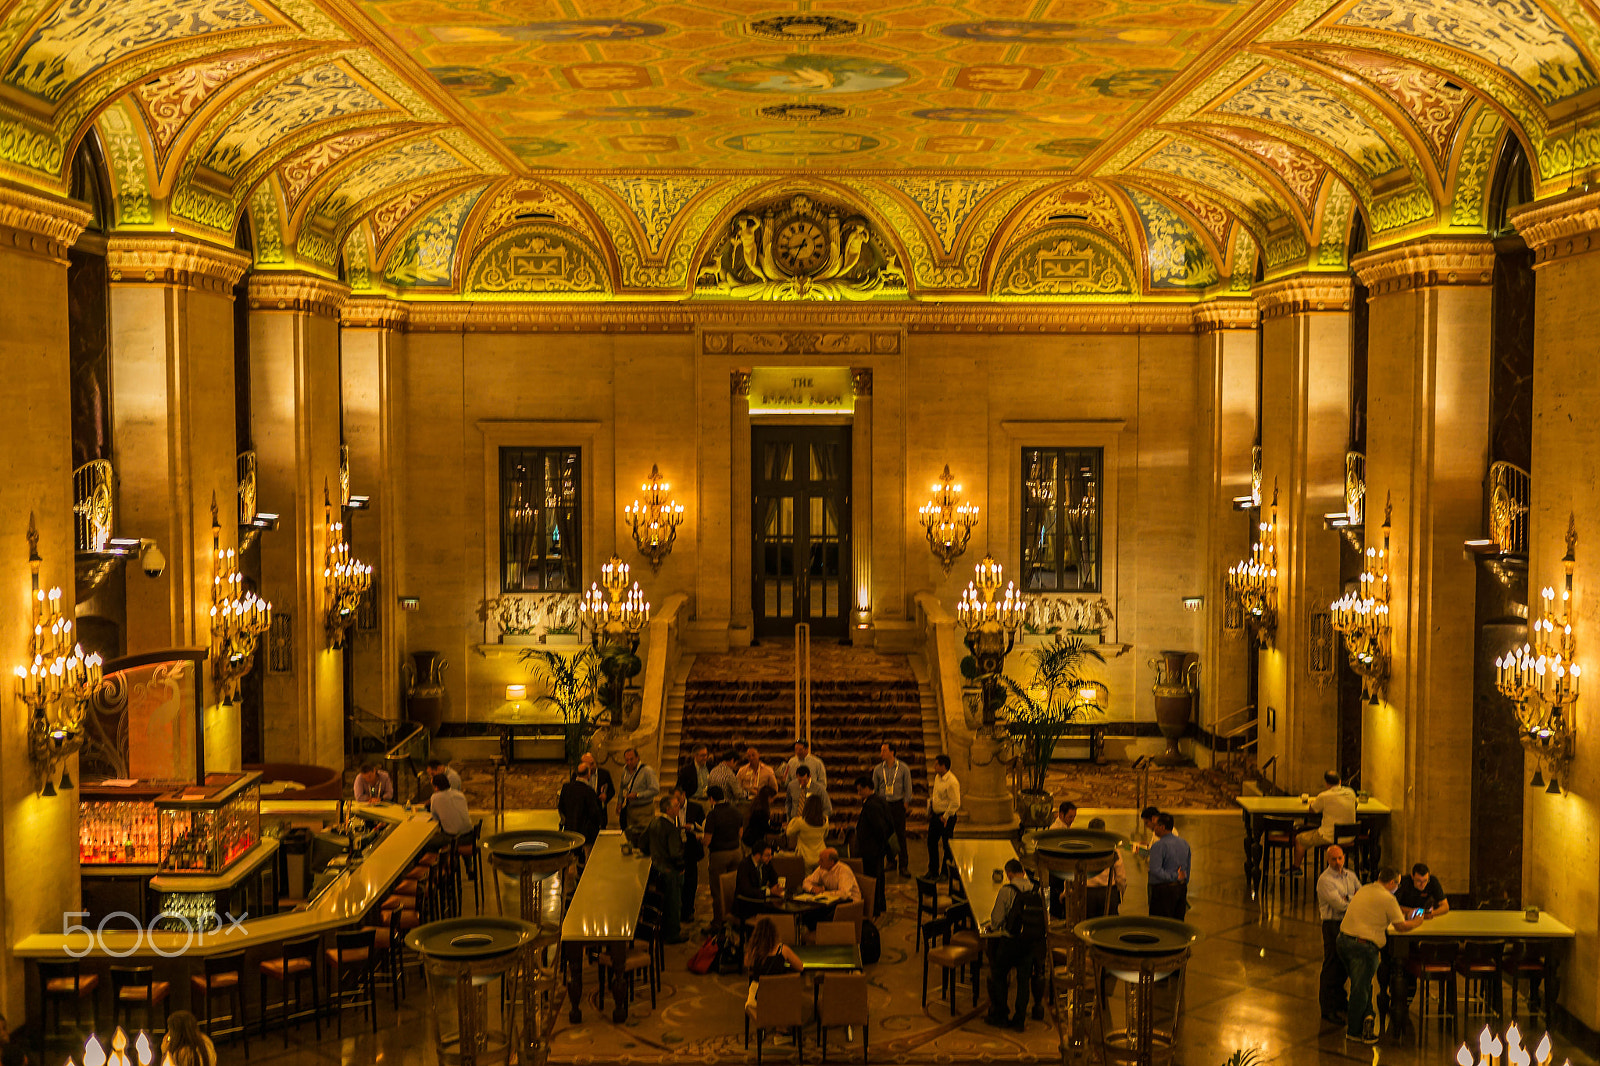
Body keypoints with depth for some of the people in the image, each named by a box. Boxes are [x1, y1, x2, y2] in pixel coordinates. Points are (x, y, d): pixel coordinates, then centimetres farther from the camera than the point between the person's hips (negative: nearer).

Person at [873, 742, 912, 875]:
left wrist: (905, 802, 0)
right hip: (883, 804, 2)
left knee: (901, 835, -3)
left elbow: (908, 787, 5)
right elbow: (874, 787, 10)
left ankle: (903, 866, 1)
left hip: (898, 804, -2)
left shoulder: (903, 768, -1)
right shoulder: (878, 769, 4)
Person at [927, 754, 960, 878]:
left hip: (947, 816, -9)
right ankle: (933, 871, 25)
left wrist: (945, 817, -16)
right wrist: (931, 811, 17)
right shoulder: (937, 777, 7)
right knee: (931, 842, 13)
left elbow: (955, 803, -22)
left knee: (946, 845, 3)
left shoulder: (952, 782, -22)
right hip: (935, 815, 9)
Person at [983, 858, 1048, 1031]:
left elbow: (997, 919, -8)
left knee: (998, 976, 13)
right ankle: (1020, 1020, 13)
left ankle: (999, 1015, 17)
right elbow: (1045, 921, 9)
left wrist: (990, 928, 14)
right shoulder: (1037, 892, 4)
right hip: (1032, 943, 4)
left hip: (1010, 941, -4)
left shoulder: (1006, 891, -10)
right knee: (1024, 979, 12)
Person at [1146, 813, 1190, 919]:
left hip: (1163, 890, -7)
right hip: (1182, 889, 7)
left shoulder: (1159, 846, -15)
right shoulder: (1184, 843, 9)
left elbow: (1155, 870, -24)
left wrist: (1175, 877, -15)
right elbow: (1187, 868, 16)